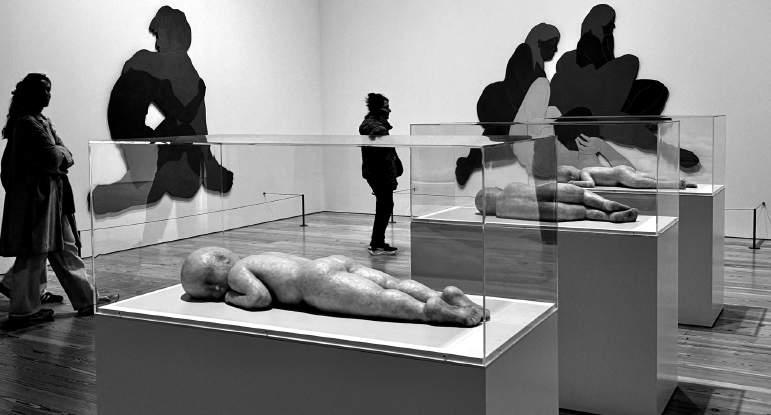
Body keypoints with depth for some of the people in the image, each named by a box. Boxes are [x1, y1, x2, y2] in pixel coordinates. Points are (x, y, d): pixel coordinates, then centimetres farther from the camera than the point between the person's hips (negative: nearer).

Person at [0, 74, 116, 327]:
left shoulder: (41, 121, 16)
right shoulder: (28, 124, -15)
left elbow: (66, 156, 10)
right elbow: (53, 158, -21)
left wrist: (59, 155, -9)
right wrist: (61, 154, -2)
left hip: (50, 197, 10)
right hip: (34, 197, -10)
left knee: (66, 250, 13)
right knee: (33, 255, -1)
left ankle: (86, 301, 20)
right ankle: (23, 311, 10)